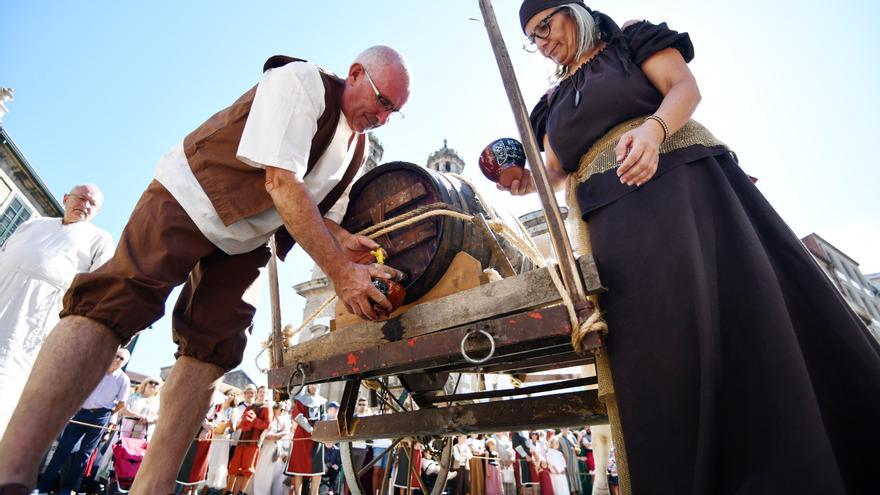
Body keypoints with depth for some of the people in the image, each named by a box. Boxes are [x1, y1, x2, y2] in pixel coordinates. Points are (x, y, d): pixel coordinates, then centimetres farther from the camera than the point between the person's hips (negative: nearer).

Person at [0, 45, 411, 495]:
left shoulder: (356, 146, 4)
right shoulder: (300, 82, -19)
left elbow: (322, 208, 6)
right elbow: (282, 185, -30)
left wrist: (343, 241, -18)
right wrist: (339, 271, -33)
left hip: (244, 238, 7)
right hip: (189, 197, -6)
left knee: (213, 346, -5)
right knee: (117, 302, -24)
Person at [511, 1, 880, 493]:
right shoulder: (555, 99, 25)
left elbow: (686, 87, 0)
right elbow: (556, 166, 15)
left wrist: (653, 127, -22)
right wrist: (528, 180, -7)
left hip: (685, 182, -2)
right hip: (619, 220, 3)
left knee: (747, 301, -11)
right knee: (660, 331, -10)